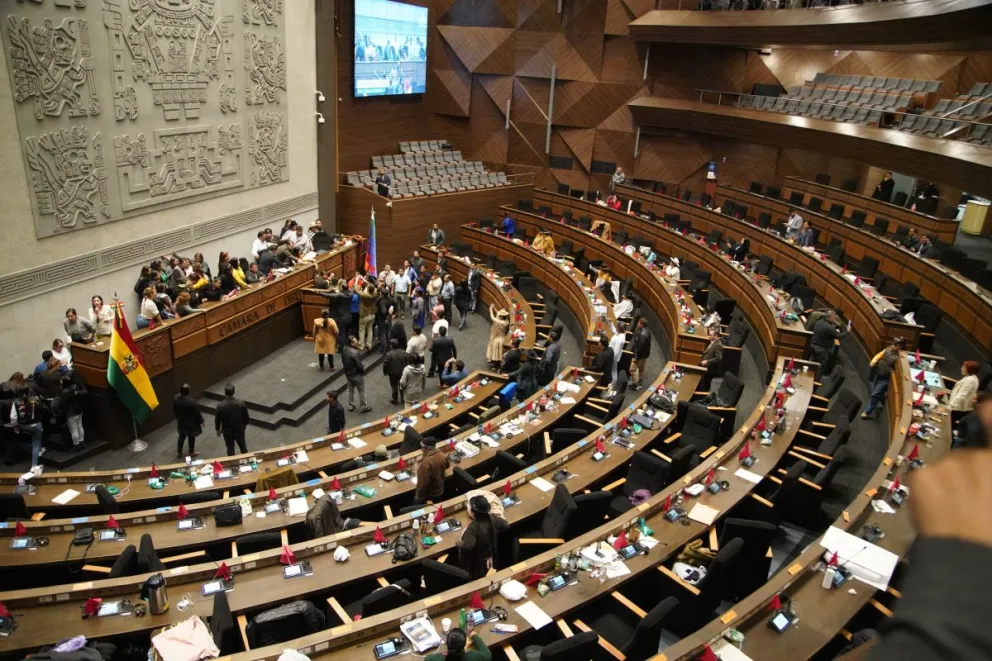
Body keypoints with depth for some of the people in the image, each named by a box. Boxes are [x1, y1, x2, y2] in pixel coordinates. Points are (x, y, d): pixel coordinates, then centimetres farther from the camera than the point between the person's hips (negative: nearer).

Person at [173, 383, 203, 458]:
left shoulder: (175, 398, -17)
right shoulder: (191, 401, -34)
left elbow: (174, 410, 1)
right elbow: (197, 413, -20)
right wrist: (201, 421, -3)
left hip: (181, 422, 5)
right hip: (191, 423, -5)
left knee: (181, 436, 25)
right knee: (191, 437, 17)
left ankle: (178, 452, 37)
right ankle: (191, 453, 36)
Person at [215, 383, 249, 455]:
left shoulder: (220, 405, -23)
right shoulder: (241, 403, -21)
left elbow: (217, 419, -11)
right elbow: (246, 417, -9)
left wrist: (218, 429, 8)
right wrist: (245, 424, 12)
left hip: (227, 431, -1)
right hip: (239, 429, 1)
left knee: (230, 448, 18)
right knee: (243, 446, 22)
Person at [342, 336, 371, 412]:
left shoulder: (344, 350, -6)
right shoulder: (355, 353, -31)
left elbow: (343, 361, 7)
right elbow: (359, 365, -25)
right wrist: (363, 371, -7)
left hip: (348, 373, 8)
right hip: (356, 374, -8)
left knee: (350, 390, 22)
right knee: (361, 391, 9)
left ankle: (350, 406, 33)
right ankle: (364, 407, 20)